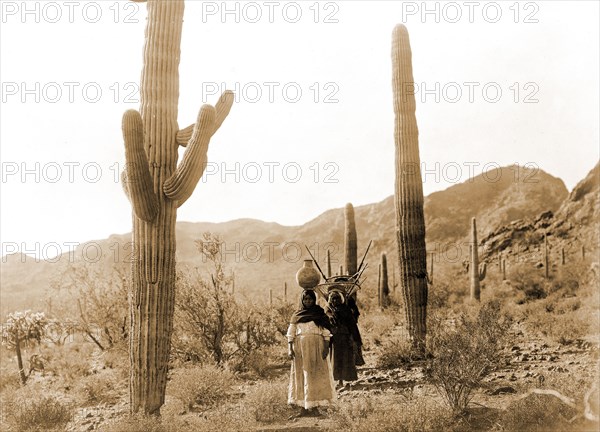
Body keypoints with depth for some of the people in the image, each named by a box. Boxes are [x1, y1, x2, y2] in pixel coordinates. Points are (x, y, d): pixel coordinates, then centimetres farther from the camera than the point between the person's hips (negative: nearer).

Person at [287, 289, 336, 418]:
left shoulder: (320, 313, 3)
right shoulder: (296, 315, 8)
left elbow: (326, 332, -1)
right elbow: (291, 333, 6)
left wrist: (326, 348, -11)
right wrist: (290, 349, -5)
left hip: (316, 347, -2)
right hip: (300, 347, 2)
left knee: (315, 376, -1)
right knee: (301, 377, 3)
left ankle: (314, 407, 4)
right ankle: (303, 408, 8)